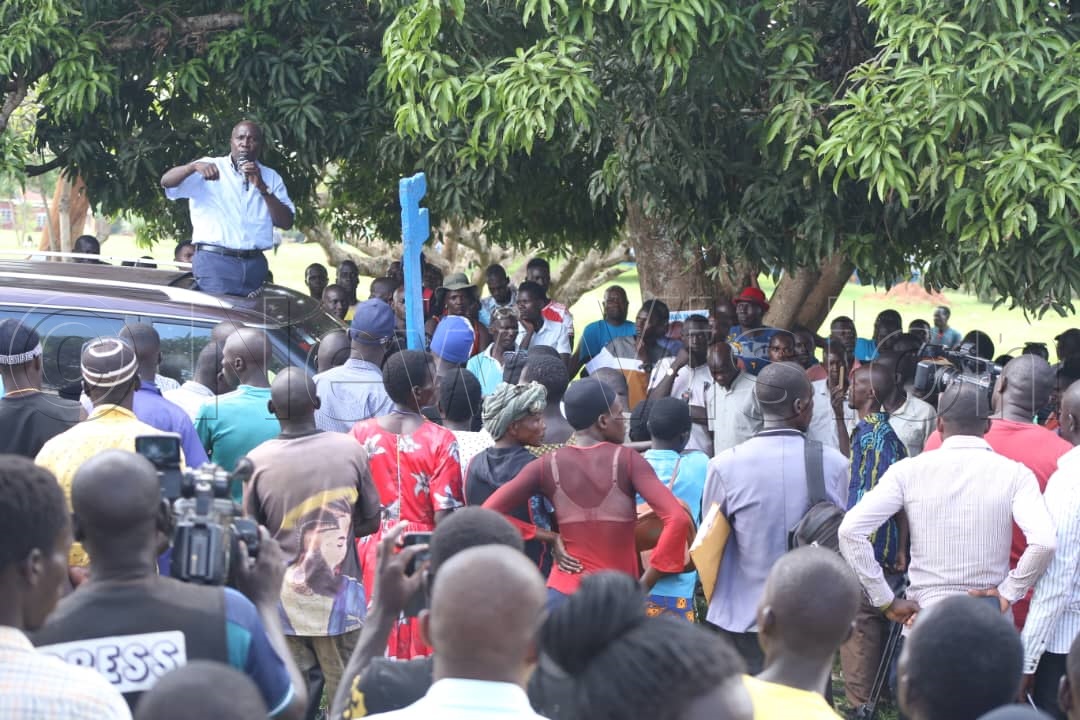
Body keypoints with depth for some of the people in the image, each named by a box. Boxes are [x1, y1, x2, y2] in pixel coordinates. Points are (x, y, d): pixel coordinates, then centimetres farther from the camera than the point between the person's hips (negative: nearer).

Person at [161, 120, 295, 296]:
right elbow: (166, 182, -5)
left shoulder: (270, 177, 15)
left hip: (255, 263, 4)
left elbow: (286, 222, 5)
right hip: (215, 261, -4)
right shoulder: (210, 167, 6)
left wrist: (262, 188, -8)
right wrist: (193, 166, -24)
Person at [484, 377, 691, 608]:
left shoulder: (547, 466, 1)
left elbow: (488, 513, -2)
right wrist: (645, 585, -8)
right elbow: (678, 519, -14)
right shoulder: (627, 460, -5)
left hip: (563, 593, 2)